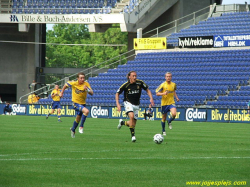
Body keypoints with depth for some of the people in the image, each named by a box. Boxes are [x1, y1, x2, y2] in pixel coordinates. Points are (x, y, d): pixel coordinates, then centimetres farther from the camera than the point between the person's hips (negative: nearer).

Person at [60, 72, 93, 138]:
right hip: (76, 103, -4)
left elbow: (92, 93, -19)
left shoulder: (86, 84, -11)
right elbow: (66, 85, 5)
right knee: (86, 111, -29)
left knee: (78, 118, 20)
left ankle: (73, 130, 47)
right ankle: (81, 127, -17)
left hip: (83, 103, 4)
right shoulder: (74, 83, -14)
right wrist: (61, 93, 8)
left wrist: (87, 89, -37)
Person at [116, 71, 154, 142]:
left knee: (133, 124, 5)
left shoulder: (140, 83, -9)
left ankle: (122, 122, 37)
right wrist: (118, 104, -13)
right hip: (128, 103, -4)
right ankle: (133, 135, -24)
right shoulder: (125, 85, -13)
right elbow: (117, 93, -2)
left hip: (136, 105, 4)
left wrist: (151, 98, -13)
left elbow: (147, 90, 3)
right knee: (131, 116, -32)